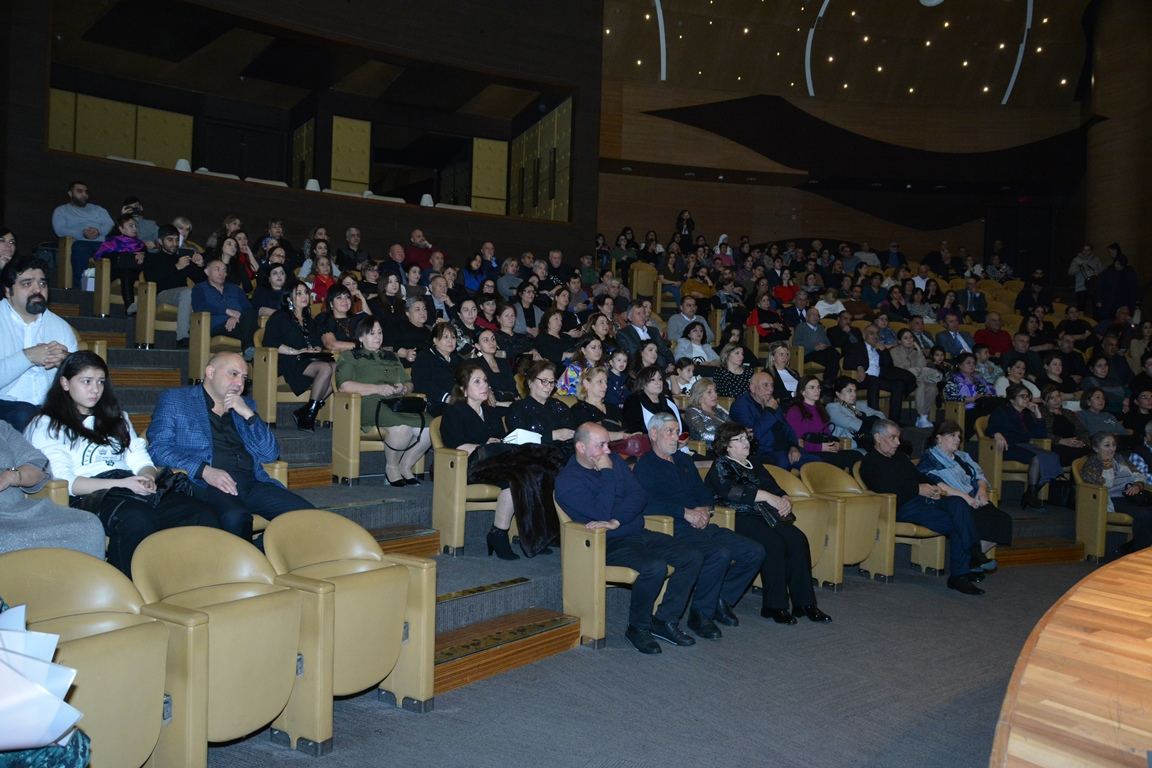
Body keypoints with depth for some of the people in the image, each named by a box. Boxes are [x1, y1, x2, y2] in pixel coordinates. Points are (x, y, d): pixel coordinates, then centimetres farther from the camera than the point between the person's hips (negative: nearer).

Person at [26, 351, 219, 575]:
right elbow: (64, 482, -2)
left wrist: (147, 477, -4)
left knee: (204, 516, -27)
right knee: (137, 520, -42)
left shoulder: (116, 418, 31)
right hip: (89, 497, -5)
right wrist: (122, 483, -13)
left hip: (135, 489, 5)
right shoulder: (46, 426, 13)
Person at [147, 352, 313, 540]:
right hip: (205, 483, -5)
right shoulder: (174, 400, 14)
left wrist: (248, 414, 4)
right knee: (235, 517, -38)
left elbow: (270, 455, 17)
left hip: (251, 482, 5)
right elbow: (158, 447, -1)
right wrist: (204, 470, -15)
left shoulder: (245, 405, 26)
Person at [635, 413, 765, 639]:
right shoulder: (646, 464, 0)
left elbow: (705, 492, 25)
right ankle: (700, 614, -14)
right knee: (720, 554, -32)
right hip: (677, 531, -8)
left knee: (755, 552, -6)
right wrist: (686, 513, -15)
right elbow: (647, 504, -16)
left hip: (701, 525, 8)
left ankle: (721, 600, 9)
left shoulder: (684, 460, 24)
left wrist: (704, 509, 1)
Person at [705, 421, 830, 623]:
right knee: (773, 543, -32)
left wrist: (785, 500, -3)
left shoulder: (754, 466, 27)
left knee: (798, 539, -19)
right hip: (739, 518, -7)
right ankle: (774, 606, -24)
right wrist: (767, 496, -16)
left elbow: (776, 488, 22)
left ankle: (804, 603, -19)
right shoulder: (720, 465, 5)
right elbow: (729, 491, -15)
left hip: (764, 516, 7)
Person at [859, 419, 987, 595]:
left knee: (958, 503, -24)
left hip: (923, 497, 7)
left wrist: (935, 485, 3)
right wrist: (918, 489, -13)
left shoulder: (899, 456, 29)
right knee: (955, 525, -25)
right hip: (904, 507, -7)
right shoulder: (870, 463, 2)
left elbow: (919, 475, 27)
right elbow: (885, 488, -14)